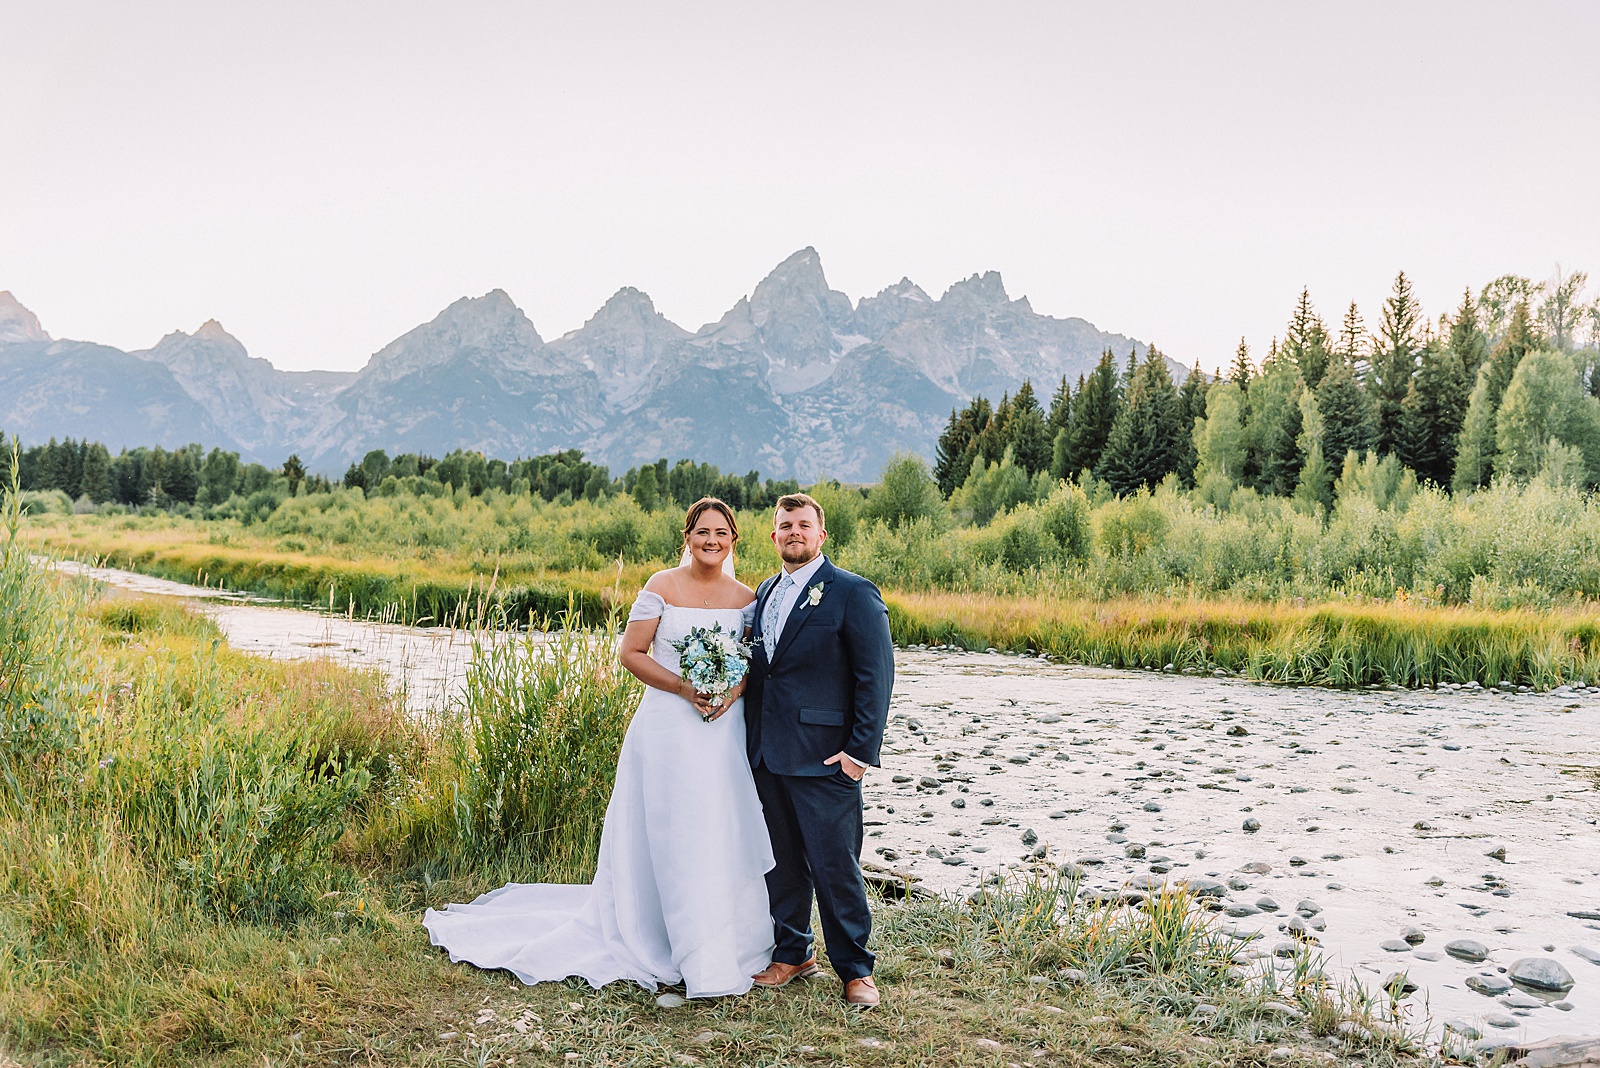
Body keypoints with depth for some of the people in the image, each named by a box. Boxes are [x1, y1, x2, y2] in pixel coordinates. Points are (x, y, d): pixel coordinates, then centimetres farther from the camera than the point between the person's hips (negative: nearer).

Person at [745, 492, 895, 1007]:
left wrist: (861, 751, -14)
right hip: (767, 753, 6)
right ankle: (792, 954, 30)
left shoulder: (853, 593, -6)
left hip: (823, 757, -6)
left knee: (835, 866, -1)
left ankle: (855, 969, 15)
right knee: (782, 861, 15)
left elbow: (876, 676, -9)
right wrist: (751, 740, 11)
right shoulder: (765, 592, 15)